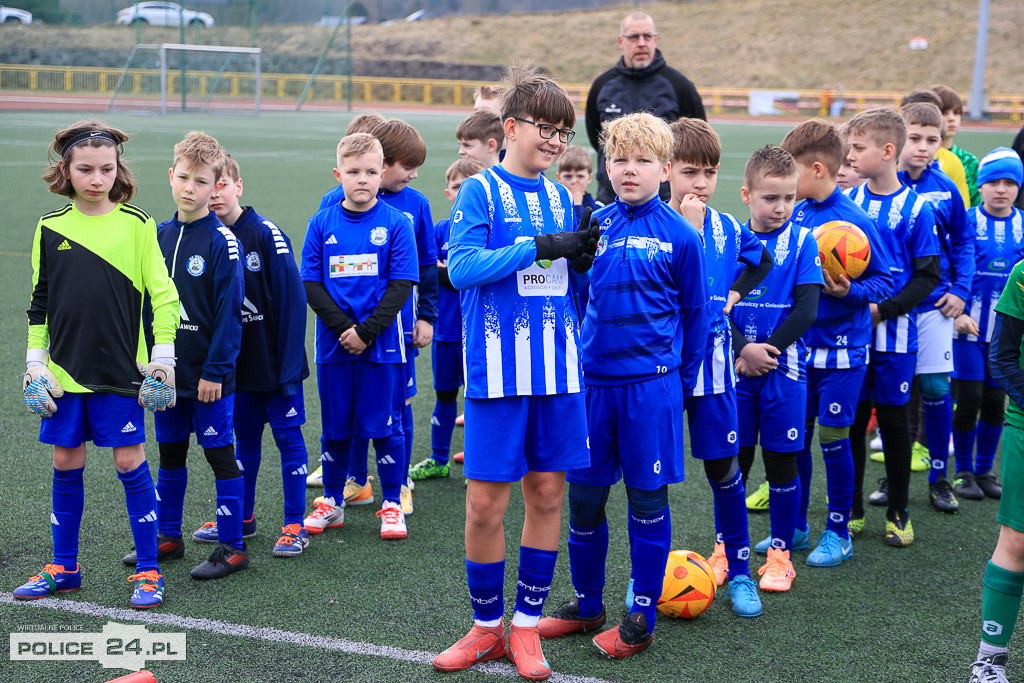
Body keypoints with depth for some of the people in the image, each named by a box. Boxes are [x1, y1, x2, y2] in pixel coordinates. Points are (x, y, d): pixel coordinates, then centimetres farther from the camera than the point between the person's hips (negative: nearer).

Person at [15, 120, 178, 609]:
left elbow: (163, 294, -2)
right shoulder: (50, 227, 5)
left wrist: (162, 361, -6)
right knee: (66, 465, 10)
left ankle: (148, 571, 11)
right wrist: (34, 363, 7)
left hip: (121, 369, -3)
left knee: (130, 463, 0)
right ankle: (63, 568, 23)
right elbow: (39, 302, 11)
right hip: (65, 369, 3)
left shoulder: (136, 224, -4)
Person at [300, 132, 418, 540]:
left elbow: (401, 285, -7)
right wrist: (343, 327, -12)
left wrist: (366, 331, -14)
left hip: (382, 344, -2)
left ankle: (392, 504, 16)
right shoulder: (322, 224, 3)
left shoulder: (396, 223, -3)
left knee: (384, 425, 3)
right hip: (333, 345, 2)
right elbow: (311, 284, 1)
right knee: (335, 426, 12)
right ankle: (331, 501, 26)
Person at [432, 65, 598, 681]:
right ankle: (487, 627, 18)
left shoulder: (560, 197, 12)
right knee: (485, 503, -1)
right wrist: (542, 248, -19)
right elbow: (462, 267, -16)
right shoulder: (480, 191, -2)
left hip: (557, 364, 5)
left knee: (548, 493, 7)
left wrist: (582, 260, -3)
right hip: (499, 368, -4)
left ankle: (527, 625, 20)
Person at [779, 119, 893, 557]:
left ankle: (838, 533, 16)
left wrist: (848, 291, -25)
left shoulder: (855, 221, -14)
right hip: (800, 347, 6)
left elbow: (884, 282, -10)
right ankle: (795, 526, 25)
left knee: (833, 440, 1)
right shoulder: (796, 214, 4)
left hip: (841, 350, -6)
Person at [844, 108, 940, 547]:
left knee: (893, 421, 6)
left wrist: (884, 309, -16)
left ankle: (898, 512, 21)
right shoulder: (847, 202, 3)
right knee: (852, 420, 8)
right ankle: (851, 510, 21)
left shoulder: (915, 209, -7)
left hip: (894, 335, -3)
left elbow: (927, 276, -6)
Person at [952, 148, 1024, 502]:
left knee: (996, 402, 7)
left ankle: (984, 471, 22)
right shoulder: (966, 222, -4)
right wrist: (958, 313, -12)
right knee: (969, 399, -3)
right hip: (969, 326, -3)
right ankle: (963, 472, 12)